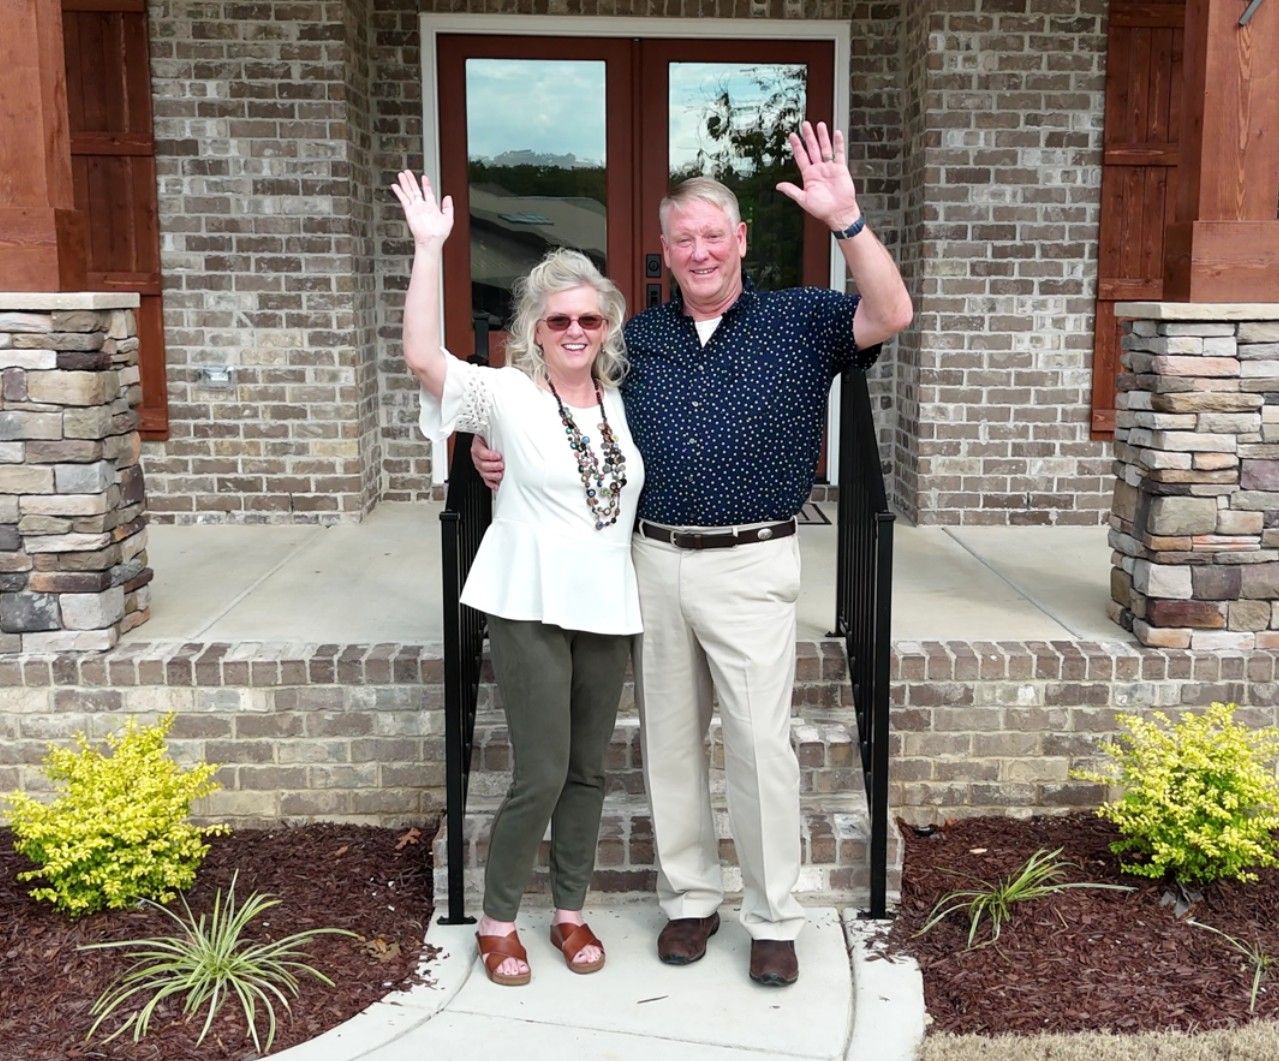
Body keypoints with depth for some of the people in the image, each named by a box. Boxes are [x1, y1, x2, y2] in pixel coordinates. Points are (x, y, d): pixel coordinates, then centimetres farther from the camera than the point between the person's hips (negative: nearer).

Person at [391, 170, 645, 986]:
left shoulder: (625, 401, 10)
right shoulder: (505, 395, -4)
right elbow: (422, 357, -20)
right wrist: (430, 250, -22)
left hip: (608, 610, 5)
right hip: (531, 608, -5)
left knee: (589, 771, 12)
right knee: (542, 774, -4)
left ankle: (571, 912, 29)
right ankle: (498, 922, 16)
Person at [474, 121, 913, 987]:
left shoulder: (798, 322, 1)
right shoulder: (638, 339, 11)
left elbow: (891, 315, -16)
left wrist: (845, 218, -26)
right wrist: (502, 453, 1)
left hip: (752, 566, -4)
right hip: (655, 560, 4)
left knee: (761, 744, -1)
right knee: (670, 741, 12)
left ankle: (774, 919, 16)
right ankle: (690, 897, 29)